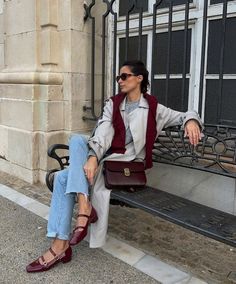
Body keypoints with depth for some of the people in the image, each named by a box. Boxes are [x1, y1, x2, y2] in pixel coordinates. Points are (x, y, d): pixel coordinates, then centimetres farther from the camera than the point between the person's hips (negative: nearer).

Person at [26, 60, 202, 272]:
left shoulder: (153, 108, 4)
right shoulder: (113, 104, 11)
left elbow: (184, 115, 5)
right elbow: (103, 133, -5)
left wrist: (191, 120, -22)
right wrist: (92, 157, -24)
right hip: (103, 155, 4)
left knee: (65, 177, -23)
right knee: (76, 139, -26)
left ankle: (60, 246, -19)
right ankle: (84, 206, -32)